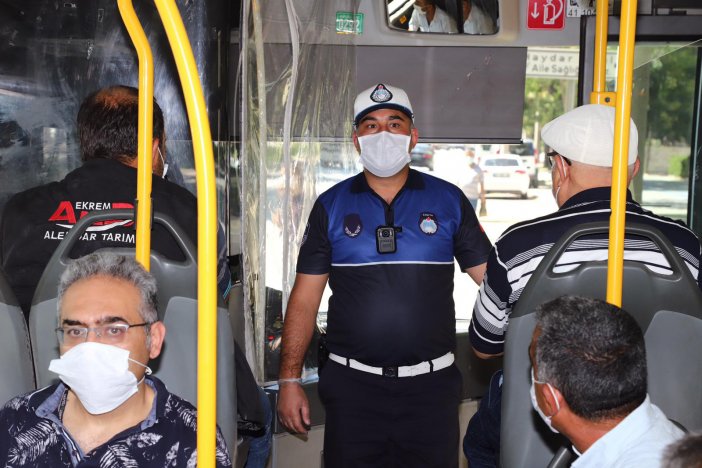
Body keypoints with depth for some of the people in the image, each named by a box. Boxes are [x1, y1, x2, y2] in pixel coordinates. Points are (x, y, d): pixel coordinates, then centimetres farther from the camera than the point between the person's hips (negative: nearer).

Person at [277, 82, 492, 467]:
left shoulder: (448, 200, 2)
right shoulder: (331, 206, 3)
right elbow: (305, 298, 3)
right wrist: (289, 381, 0)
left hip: (431, 383, 0)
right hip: (352, 383, 0)